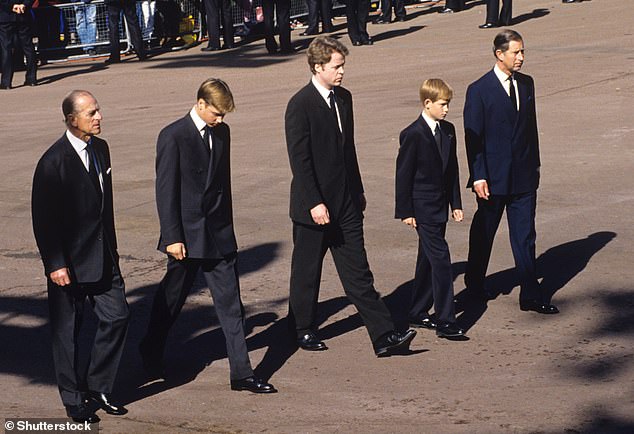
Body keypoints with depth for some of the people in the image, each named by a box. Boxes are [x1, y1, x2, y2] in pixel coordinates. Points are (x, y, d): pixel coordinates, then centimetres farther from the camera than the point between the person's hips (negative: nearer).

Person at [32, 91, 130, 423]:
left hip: (103, 258, 7)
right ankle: (73, 400, 20)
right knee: (67, 331, 6)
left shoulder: (100, 148, 6)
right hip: (69, 263, -7)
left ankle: (97, 386, 22)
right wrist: (55, 265, -17)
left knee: (117, 317, 5)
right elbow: (43, 218, -16)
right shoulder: (54, 161, -17)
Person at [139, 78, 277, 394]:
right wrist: (172, 237, -14)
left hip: (219, 234, 5)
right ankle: (151, 354, 35)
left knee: (230, 303, 1)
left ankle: (241, 373, 3)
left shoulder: (221, 132, 8)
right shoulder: (173, 136, -11)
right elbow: (165, 190, -12)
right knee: (171, 300, 11)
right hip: (186, 235, -5)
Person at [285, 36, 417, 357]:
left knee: (358, 274, 5)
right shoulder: (300, 105, -14)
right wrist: (314, 203, -20)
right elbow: (300, 159, -17)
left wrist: (358, 191, 19)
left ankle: (383, 337, 1)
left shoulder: (343, 98, 10)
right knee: (306, 273, 10)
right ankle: (304, 331, 26)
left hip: (346, 204, 6)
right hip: (314, 206, -6)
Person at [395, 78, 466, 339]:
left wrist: (456, 203, 12)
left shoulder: (448, 131, 8)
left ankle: (418, 313, 24)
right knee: (440, 259, -12)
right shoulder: (413, 135, -14)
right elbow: (403, 174, -11)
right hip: (422, 208, -8)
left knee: (428, 260, 14)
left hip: (439, 207, 8)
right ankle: (445, 322, -11)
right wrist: (405, 211, -11)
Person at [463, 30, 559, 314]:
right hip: (493, 178, -4)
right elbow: (473, 137, -10)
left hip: (524, 176, 4)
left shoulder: (526, 84, 8)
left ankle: (531, 296, 4)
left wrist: (534, 163, 14)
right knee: (483, 234, 12)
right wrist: (478, 176, -14)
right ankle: (475, 284, 32)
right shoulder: (479, 90, -9)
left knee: (525, 237, 2)